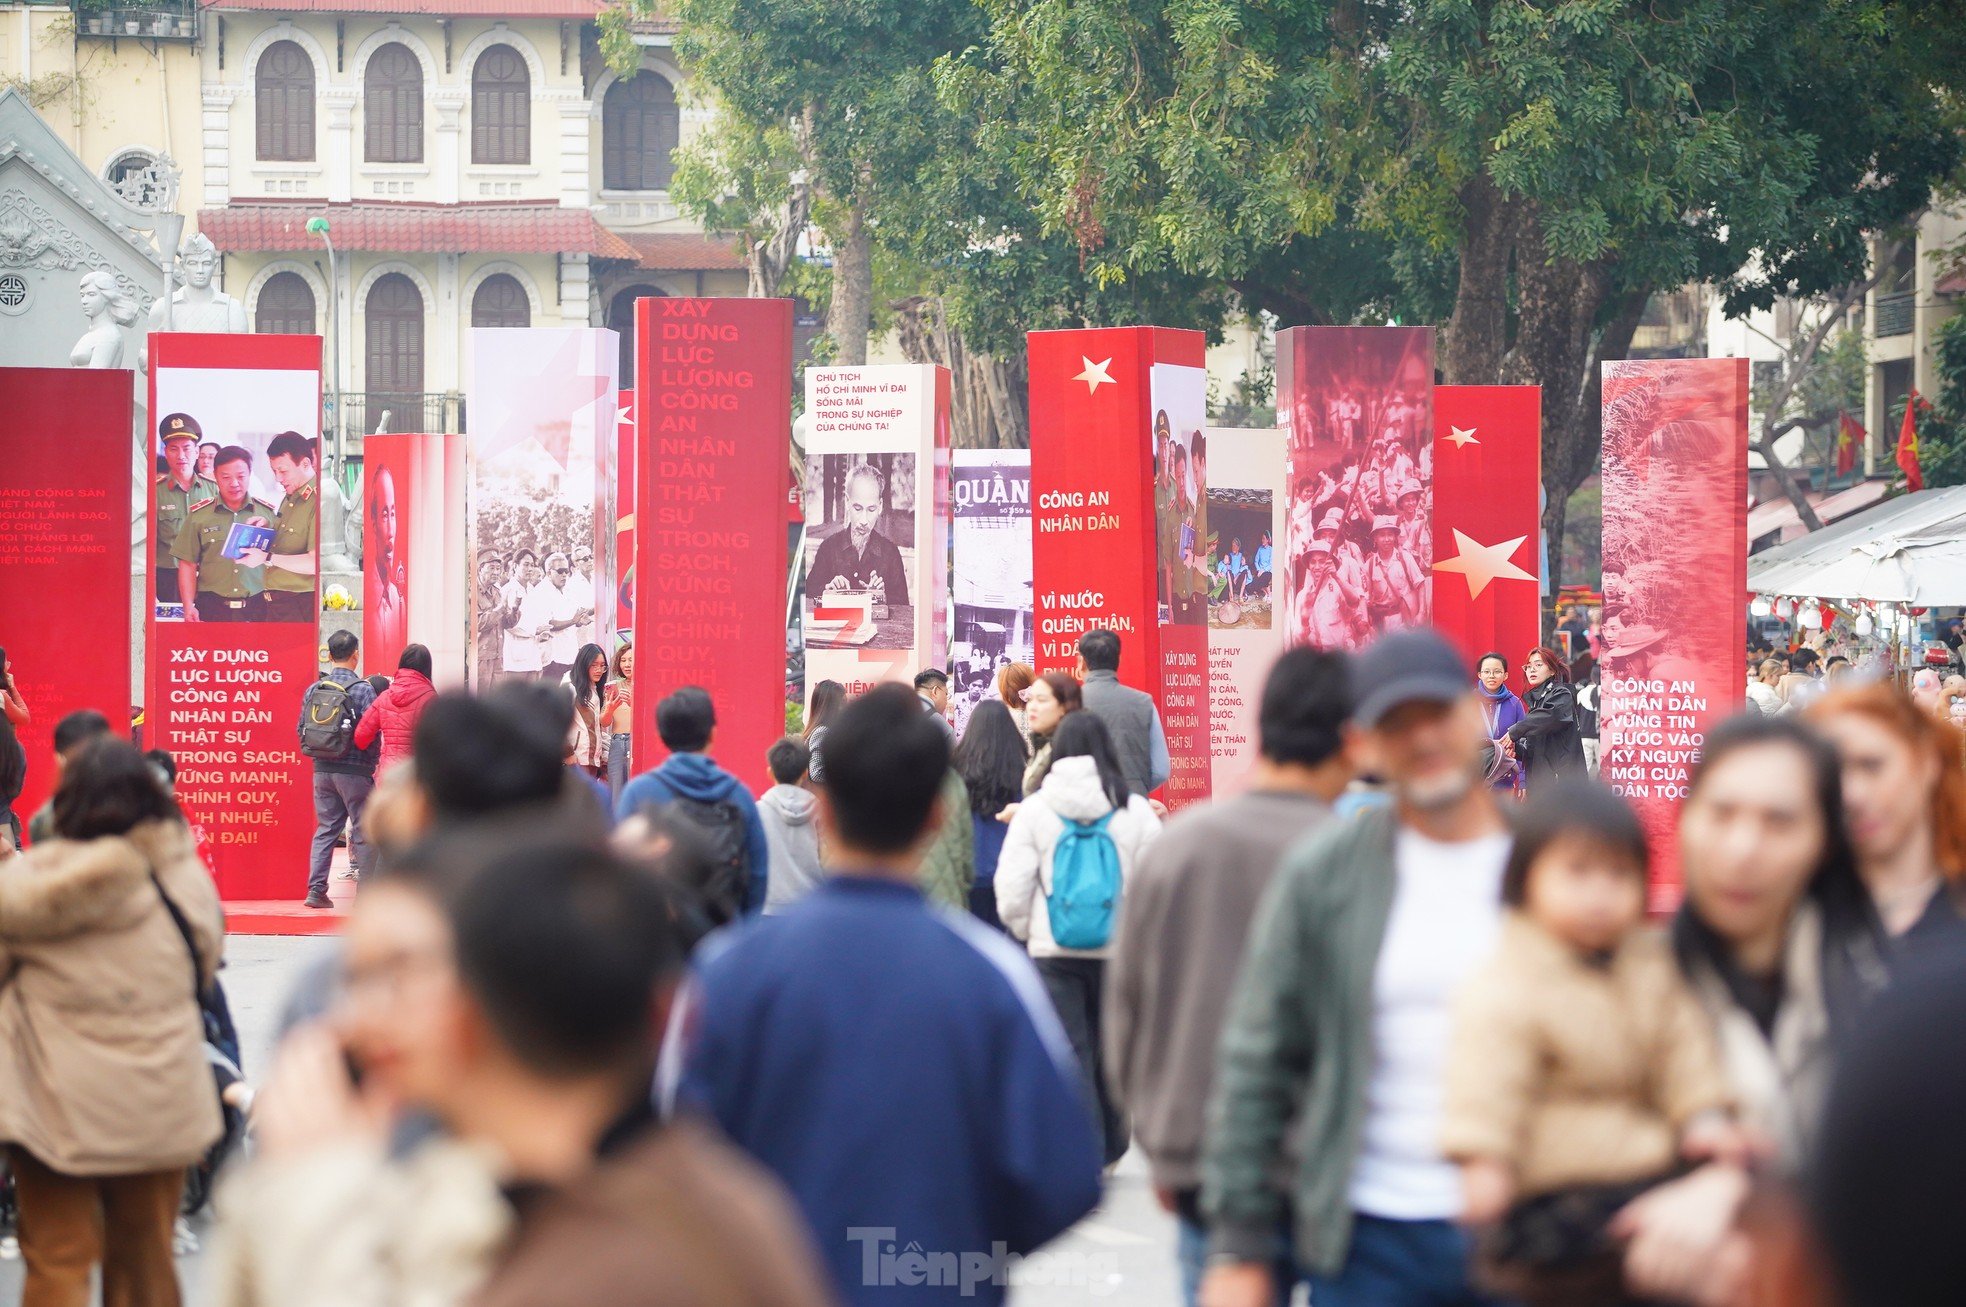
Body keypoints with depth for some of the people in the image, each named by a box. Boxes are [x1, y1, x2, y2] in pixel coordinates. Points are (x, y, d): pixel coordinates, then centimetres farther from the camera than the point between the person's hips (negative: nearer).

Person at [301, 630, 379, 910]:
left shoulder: (314, 689, 4)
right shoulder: (361, 689, -11)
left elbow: (302, 730, 8)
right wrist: (374, 760, 4)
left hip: (322, 770, 5)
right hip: (354, 771, -5)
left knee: (325, 828, 11)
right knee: (364, 831, 2)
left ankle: (316, 889, 6)